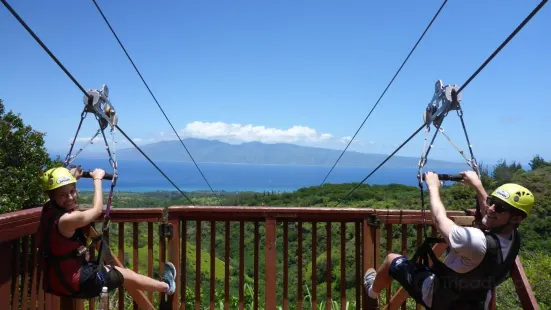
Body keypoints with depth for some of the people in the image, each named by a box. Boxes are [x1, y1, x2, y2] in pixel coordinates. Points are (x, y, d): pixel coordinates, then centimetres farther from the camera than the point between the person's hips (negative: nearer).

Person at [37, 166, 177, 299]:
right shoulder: (67, 219, -30)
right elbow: (97, 209, -14)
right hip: (75, 283, -9)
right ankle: (166, 285, 32)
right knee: (126, 275, 9)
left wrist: (72, 177, 15)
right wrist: (97, 179, -4)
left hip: (56, 279, 9)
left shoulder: (48, 208, -6)